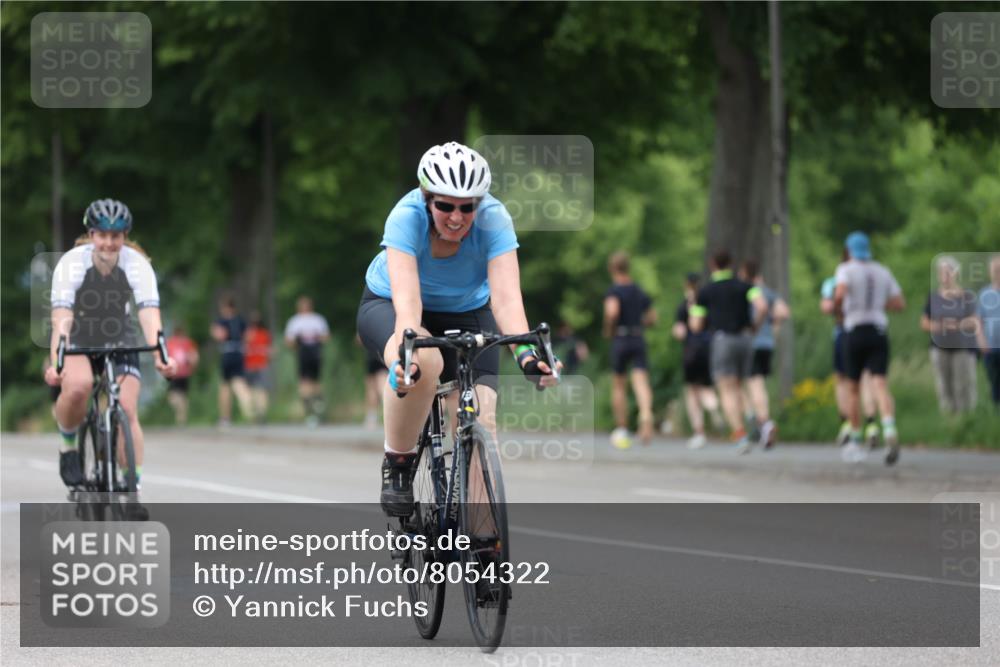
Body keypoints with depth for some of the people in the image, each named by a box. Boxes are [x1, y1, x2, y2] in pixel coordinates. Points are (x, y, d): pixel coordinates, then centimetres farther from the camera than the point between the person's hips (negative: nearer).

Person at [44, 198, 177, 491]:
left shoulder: (137, 264, -19)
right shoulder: (72, 263, -22)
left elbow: (149, 315, -29)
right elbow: (62, 318, -30)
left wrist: (160, 357, -44)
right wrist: (55, 363, -43)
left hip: (120, 343, 1)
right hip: (78, 342, -1)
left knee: (127, 410, -17)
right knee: (77, 386, -32)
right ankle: (68, 445, -4)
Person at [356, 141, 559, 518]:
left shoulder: (493, 219, -28)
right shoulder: (407, 217, -32)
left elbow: (506, 297, -39)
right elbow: (406, 297, -45)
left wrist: (524, 352, -57)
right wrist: (405, 354, -62)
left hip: (466, 314, 2)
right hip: (388, 305, -2)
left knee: (480, 422, -20)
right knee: (423, 362, -38)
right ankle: (396, 466, -16)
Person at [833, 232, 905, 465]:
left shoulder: (846, 269, -1)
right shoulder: (883, 272, 12)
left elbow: (840, 294, -20)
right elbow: (900, 304, 11)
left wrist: (836, 308, 0)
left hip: (854, 332, -2)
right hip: (879, 331, 2)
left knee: (853, 388, 13)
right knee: (880, 385, -11)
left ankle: (855, 441, 18)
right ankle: (890, 432, -36)